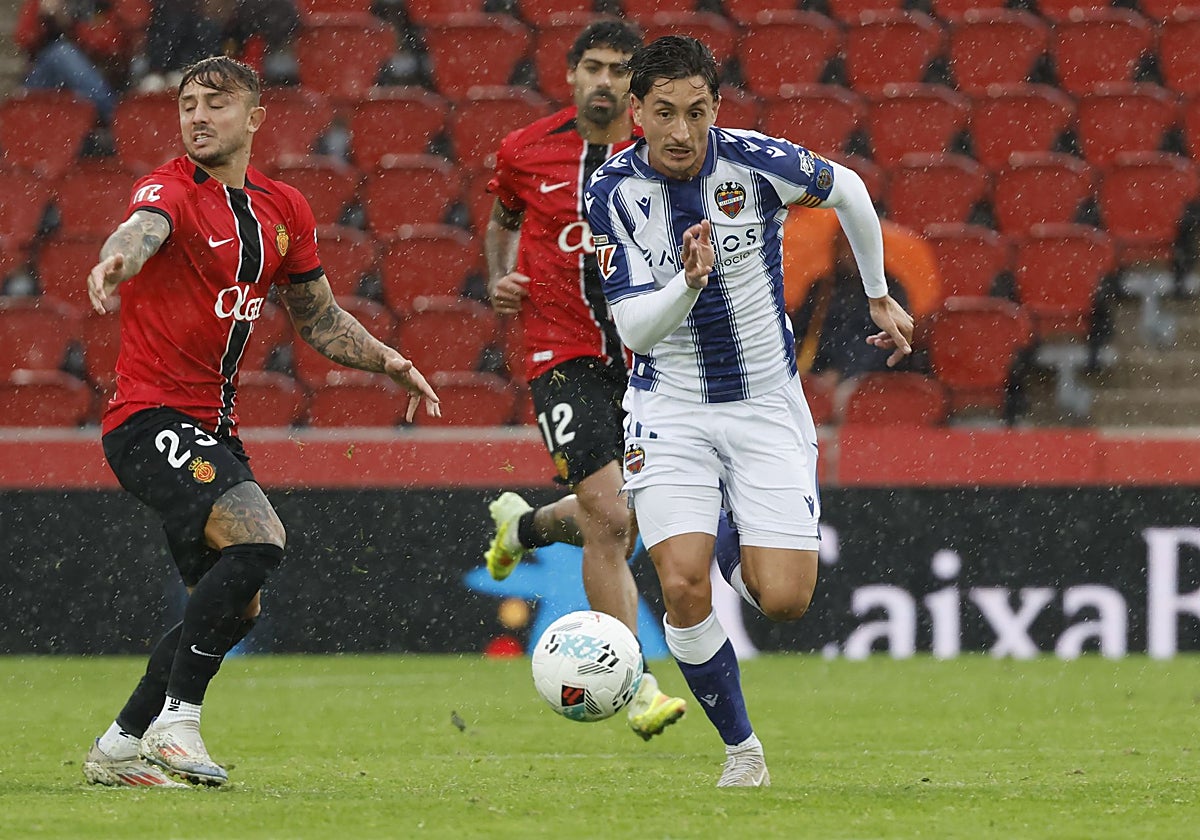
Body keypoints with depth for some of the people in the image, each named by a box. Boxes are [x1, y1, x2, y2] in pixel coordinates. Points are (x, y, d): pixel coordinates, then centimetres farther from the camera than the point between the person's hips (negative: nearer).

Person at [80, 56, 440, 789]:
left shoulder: (284, 210, 11)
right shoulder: (171, 190, -12)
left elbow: (319, 317, 22)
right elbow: (145, 227, -37)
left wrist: (388, 360, 7)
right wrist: (116, 260, -60)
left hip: (214, 430, 8)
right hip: (153, 418, -8)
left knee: (234, 606, 10)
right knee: (259, 541, -26)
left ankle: (120, 747, 21)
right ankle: (176, 720, -18)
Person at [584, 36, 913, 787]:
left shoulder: (755, 162, -14)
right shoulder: (614, 192, -12)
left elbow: (848, 191, 7)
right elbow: (634, 329, -15)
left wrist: (880, 296, 17)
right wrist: (689, 281, -35)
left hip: (767, 402, 0)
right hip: (670, 408, 0)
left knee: (785, 600, -9)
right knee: (683, 587, -16)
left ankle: (744, 561, 29)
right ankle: (743, 751, 4)